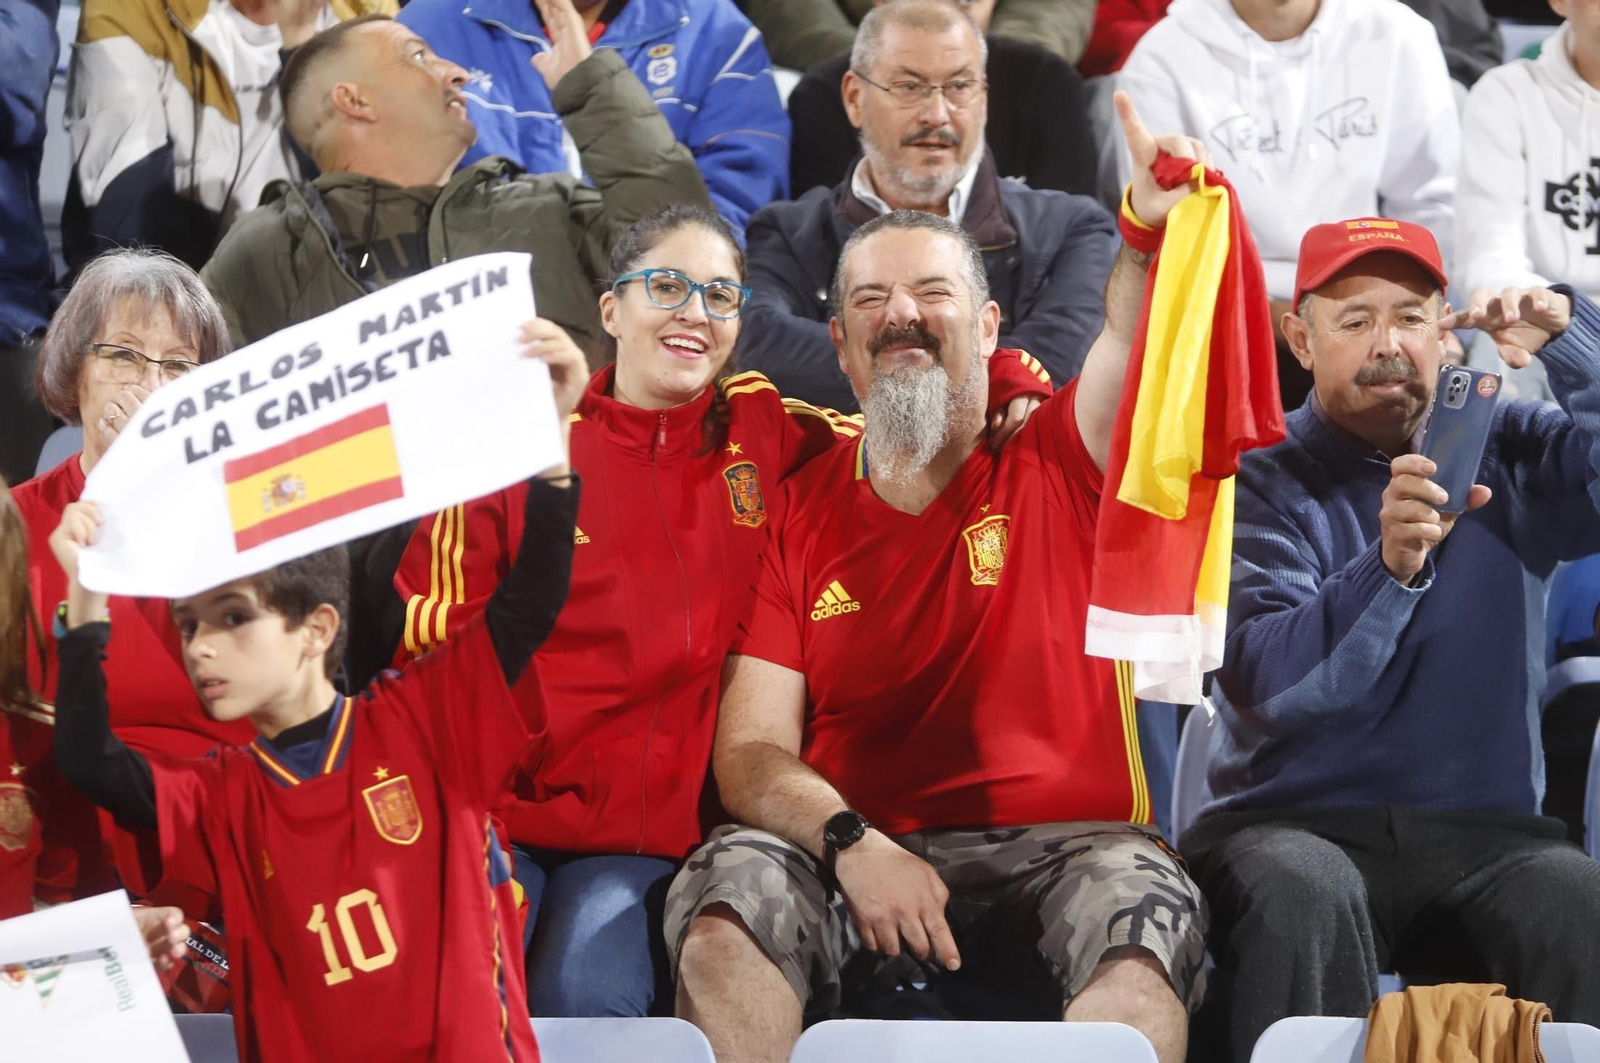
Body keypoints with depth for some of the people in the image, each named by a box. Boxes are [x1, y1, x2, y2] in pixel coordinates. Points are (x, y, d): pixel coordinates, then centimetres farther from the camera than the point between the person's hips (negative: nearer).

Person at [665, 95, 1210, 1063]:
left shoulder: (1055, 468, 11)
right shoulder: (797, 515, 12)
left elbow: (1133, 331, -11)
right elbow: (750, 753, 4)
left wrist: (1155, 230, -35)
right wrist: (852, 843, -17)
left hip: (1062, 843, -1)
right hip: (854, 857, 1)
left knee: (1143, 906, -34)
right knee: (727, 891, -30)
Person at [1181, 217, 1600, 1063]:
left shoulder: (1506, 452, 13)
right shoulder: (1260, 481, 3)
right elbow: (1263, 678, -12)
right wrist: (1389, 567, -28)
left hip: (1484, 833, 2)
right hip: (1298, 824, -1)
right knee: (1302, 890, -36)